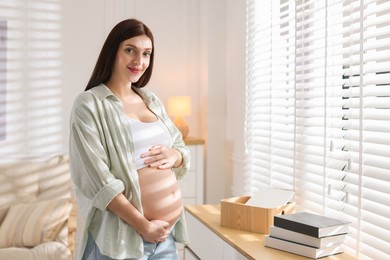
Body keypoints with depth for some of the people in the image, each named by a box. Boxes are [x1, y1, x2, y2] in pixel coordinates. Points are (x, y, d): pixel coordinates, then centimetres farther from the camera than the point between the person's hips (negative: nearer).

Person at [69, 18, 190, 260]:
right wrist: (144, 226, -17)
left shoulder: (153, 101, 9)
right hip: (121, 236, -6)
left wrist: (173, 155, -8)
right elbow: (98, 179, -16)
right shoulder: (89, 104, -9)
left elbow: (184, 150, 14)